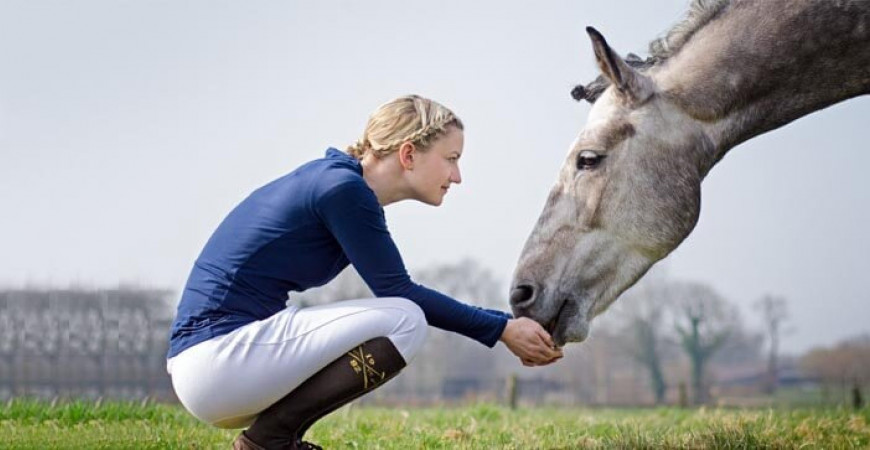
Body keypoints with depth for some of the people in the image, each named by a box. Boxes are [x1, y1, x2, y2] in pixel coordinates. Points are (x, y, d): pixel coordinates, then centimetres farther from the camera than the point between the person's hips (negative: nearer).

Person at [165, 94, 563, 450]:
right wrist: (500, 329, -1)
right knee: (405, 320, -13)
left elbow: (395, 292, 21)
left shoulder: (334, 181, 16)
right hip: (217, 358, -10)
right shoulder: (344, 189, -12)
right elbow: (398, 293, -8)